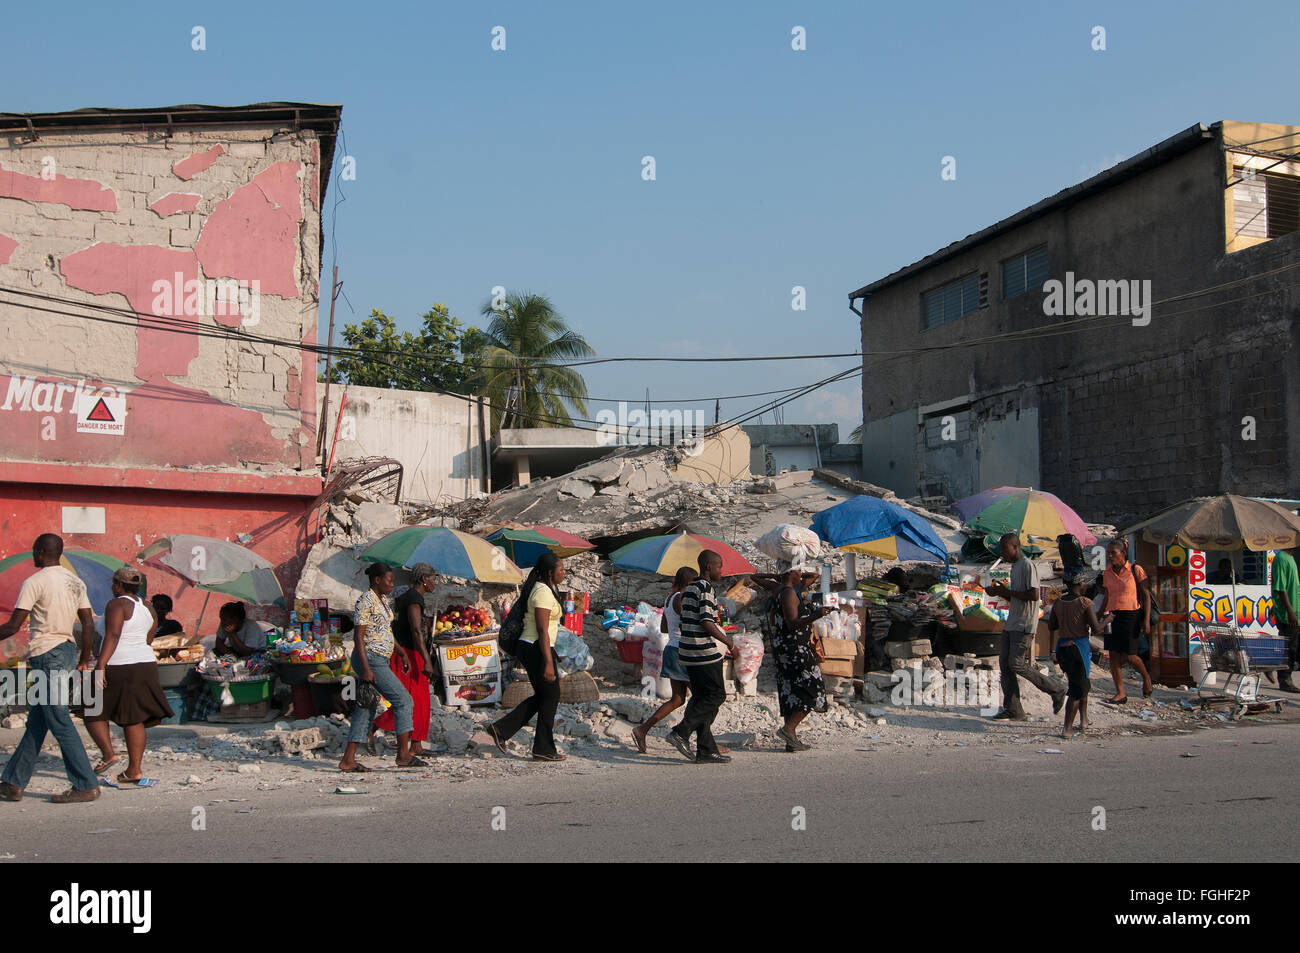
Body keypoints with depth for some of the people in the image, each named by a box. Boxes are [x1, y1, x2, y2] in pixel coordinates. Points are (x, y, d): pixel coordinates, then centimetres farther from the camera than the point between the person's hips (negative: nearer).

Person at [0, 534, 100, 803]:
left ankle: (86, 786, -6)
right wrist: (84, 661, 18)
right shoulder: (75, 582, 12)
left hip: (46, 655, -8)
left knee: (59, 722, -5)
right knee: (35, 722, 13)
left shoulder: (34, 582, -10)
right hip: (68, 650, 8)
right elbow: (88, 624, 12)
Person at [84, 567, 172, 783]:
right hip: (146, 666, 7)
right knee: (134, 719, 9)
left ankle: (108, 753, -4)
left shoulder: (117, 605, -10)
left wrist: (100, 665, -25)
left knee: (93, 712, 11)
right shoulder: (147, 608, 12)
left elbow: (112, 637, -21)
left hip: (118, 668, -7)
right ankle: (134, 769, 7)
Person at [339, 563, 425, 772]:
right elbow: (359, 637, -17)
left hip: (380, 660, 10)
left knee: (367, 708, 8)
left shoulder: (383, 600, 15)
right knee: (403, 700, -9)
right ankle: (403, 755, -6)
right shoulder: (366, 601, -13)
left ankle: (348, 760, 9)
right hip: (370, 659, -10)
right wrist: (366, 669, -22)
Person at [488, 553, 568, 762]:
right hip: (536, 649, -10)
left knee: (542, 696, 15)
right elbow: (542, 631, -22)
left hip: (531, 648, 10)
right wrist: (548, 662, -24)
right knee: (551, 696, 0)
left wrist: (551, 657, 24)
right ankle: (544, 749, 8)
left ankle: (501, 729, 14)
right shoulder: (543, 592, -17)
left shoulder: (544, 589, 14)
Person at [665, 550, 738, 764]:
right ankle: (681, 732, -10)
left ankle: (706, 751, 9)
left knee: (701, 698, 9)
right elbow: (707, 623, -20)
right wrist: (729, 643, -13)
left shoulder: (689, 589, 16)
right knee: (716, 695, -2)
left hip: (688, 651, 9)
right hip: (705, 652, -9)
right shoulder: (705, 588, -12)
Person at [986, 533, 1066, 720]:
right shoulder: (1014, 567, 19)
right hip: (1011, 624, 10)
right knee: (1005, 663, 3)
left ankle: (1056, 689, 6)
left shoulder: (1027, 565, -12)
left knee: (1017, 664, -11)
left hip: (1024, 625, -10)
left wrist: (1007, 592, -14)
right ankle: (1013, 710, 5)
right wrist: (1000, 592, 9)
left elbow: (1034, 595, -21)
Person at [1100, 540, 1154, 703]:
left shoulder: (1135, 570, -4)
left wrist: (1146, 620, -9)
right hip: (1114, 617, 5)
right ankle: (1120, 693, 5)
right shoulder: (1107, 574, 10)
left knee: (1128, 656, -8)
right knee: (1114, 655, -1)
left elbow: (1146, 595, -3)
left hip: (1131, 616, -5)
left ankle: (1146, 677, 23)